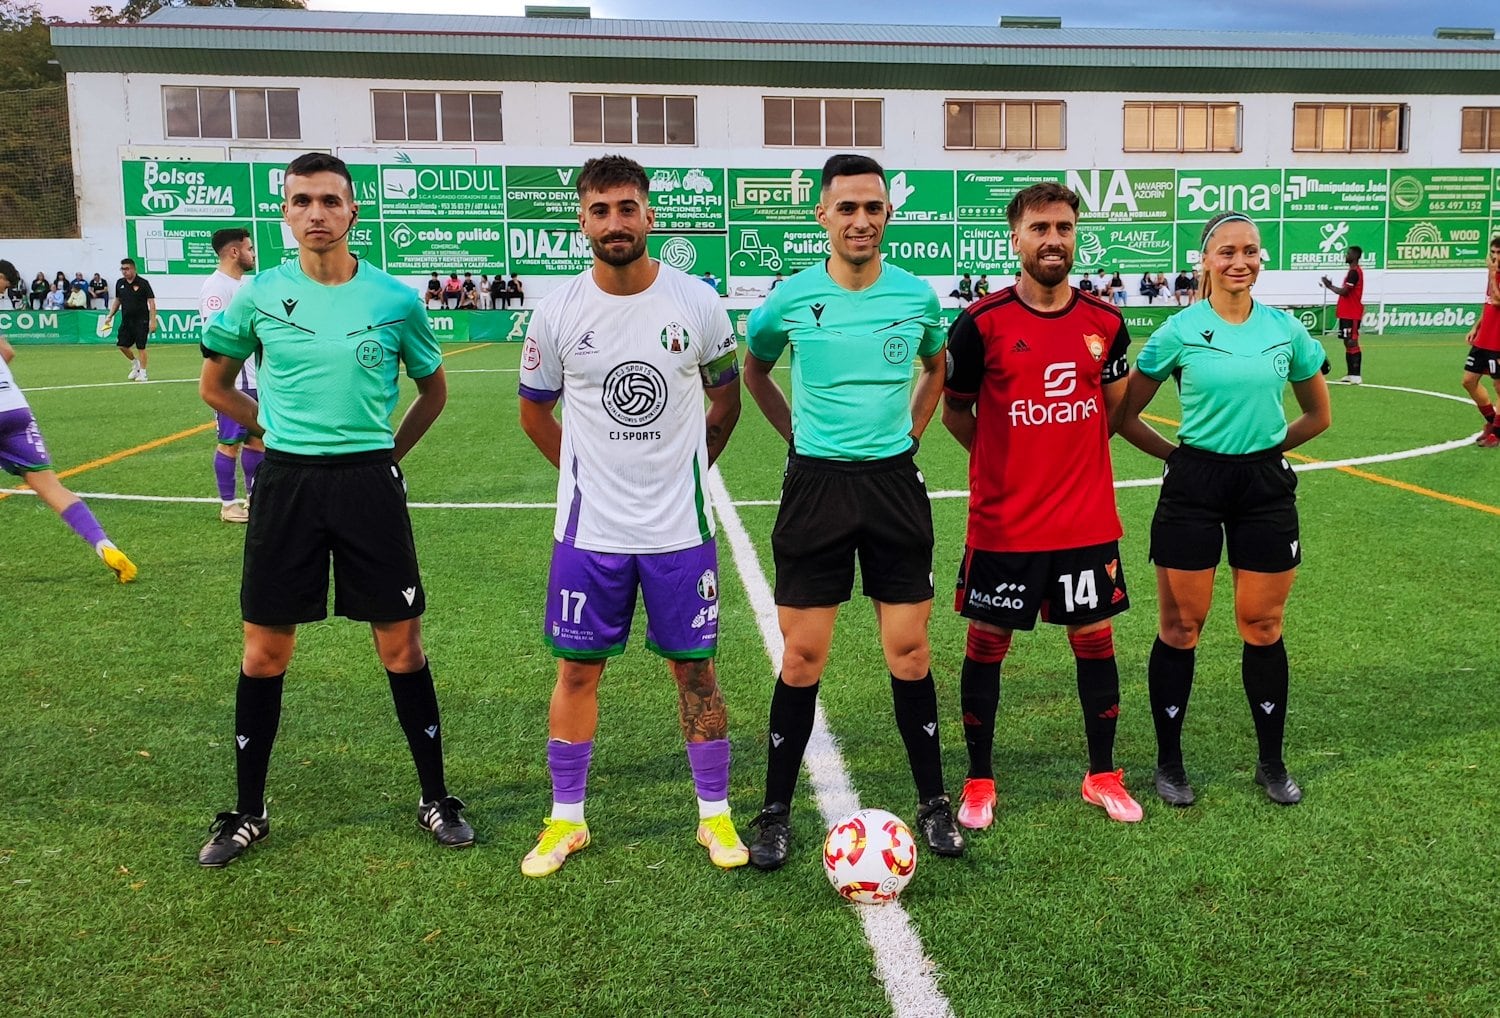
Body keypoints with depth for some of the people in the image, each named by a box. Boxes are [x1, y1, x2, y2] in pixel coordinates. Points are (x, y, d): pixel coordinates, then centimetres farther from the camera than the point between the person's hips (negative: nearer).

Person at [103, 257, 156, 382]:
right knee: (122, 345, 4)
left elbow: (151, 302, -10)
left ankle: (142, 373, 5)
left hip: (141, 320, -6)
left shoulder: (143, 283, -9)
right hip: (126, 320, 6)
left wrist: (153, 321, -16)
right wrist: (110, 316, 11)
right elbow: (117, 301, 19)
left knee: (140, 347, -5)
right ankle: (135, 364, 28)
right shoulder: (120, 283, 7)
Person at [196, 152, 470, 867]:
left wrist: (386, 451, 7)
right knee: (265, 652, 8)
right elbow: (215, 385, 16)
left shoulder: (396, 299, -1)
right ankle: (247, 813, 24)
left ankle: (435, 799, 19)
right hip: (284, 483, 1)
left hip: (370, 482, -1)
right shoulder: (258, 296, 1)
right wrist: (279, 432, 9)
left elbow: (433, 390, 13)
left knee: (401, 647, 3)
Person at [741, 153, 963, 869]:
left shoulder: (917, 295, 1)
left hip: (894, 483, 1)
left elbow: (936, 367, 21)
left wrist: (909, 430, 11)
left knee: (909, 653, 6)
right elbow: (753, 369, 15)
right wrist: (797, 434, 8)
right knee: (801, 657, 2)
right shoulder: (791, 298, -4)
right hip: (817, 483, -1)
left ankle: (933, 803, 23)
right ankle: (776, 812, 17)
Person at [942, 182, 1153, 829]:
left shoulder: (1105, 322, 2)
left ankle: (1103, 775, 29)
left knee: (1095, 640, 11)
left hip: (1088, 520, 3)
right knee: (987, 644, 6)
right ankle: (979, 781, 23)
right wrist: (1010, 462, 3)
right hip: (1002, 523, -2)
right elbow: (954, 412, 3)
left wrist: (1067, 457, 10)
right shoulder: (981, 323, -8)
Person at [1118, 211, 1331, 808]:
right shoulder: (1180, 331, -5)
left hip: (1266, 485, 2)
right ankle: (1169, 762, 18)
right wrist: (1176, 453, 1)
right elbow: (1124, 416, 0)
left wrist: (1267, 447, 11)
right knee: (1180, 626, 3)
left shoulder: (1285, 328, 3)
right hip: (1194, 485, -2)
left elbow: (1319, 414, 16)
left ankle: (1272, 763, 25)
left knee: (1262, 626, 8)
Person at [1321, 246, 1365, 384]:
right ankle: (1351, 375, 15)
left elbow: (1343, 291, -20)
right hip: (1347, 313, 10)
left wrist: (1329, 286, -5)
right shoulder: (1353, 271, 18)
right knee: (1348, 344, 11)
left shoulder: (1354, 272, -14)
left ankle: (1356, 376, -11)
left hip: (1351, 315, -10)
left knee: (1352, 343, -10)